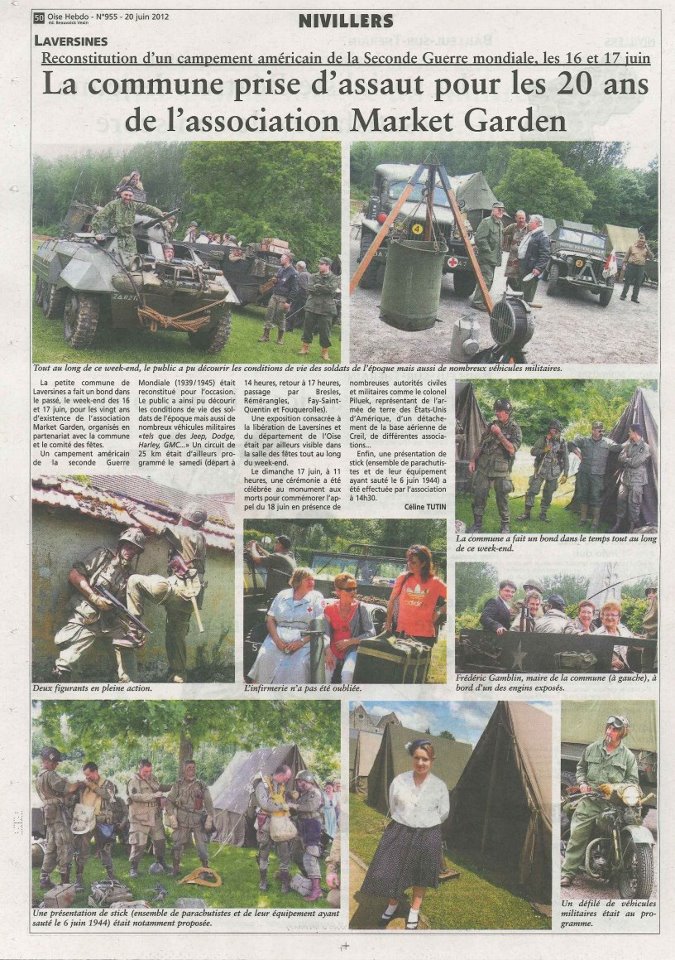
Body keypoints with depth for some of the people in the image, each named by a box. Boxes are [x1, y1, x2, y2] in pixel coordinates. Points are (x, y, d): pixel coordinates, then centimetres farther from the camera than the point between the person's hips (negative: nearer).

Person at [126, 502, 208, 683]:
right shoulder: (199, 538, 22)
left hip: (179, 589, -9)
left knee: (135, 580, -6)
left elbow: (155, 526, -7)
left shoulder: (187, 533, -4)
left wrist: (134, 513, 6)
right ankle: (178, 679, 17)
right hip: (187, 597, 9)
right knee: (175, 638, 16)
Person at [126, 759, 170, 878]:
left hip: (155, 817, 7)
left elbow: (159, 787, 26)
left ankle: (160, 861, 36)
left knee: (160, 840, 16)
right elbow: (135, 796, -31)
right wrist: (153, 795, -33)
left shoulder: (152, 778, 7)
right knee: (139, 844, -6)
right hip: (140, 819, -7)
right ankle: (134, 867, 10)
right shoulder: (133, 782, -15)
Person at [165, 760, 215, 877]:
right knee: (177, 844, 1)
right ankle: (175, 869, 16)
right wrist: (171, 816, -5)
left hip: (198, 819, 0)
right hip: (182, 820, 0)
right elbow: (169, 801, 4)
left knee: (202, 844, -2)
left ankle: (205, 868, 10)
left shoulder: (201, 785, 5)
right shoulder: (178, 785, 4)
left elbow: (208, 803, 4)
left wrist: (210, 818, -4)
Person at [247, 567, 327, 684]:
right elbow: (270, 619, 11)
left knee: (299, 664, -31)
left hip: (304, 640, -2)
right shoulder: (282, 595, 15)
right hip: (279, 636, 2)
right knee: (265, 657, -25)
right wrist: (277, 640, -7)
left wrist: (301, 642, -15)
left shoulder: (316, 598, 7)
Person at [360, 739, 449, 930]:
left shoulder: (439, 786, -8)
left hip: (427, 837, 0)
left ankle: (414, 911, 37)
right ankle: (392, 905, 37)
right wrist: (405, 824, 8)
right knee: (391, 871, 8)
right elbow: (393, 808, 6)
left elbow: (443, 813, 5)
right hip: (399, 834, 1)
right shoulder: (399, 781, -7)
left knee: (421, 877, 15)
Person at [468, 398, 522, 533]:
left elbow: (512, 449, -16)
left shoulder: (515, 429, -3)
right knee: (479, 496, 2)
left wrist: (499, 434, -19)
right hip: (483, 467, 4)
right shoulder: (492, 425, 11)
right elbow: (480, 445, 17)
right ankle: (477, 524, 11)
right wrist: (473, 460, 9)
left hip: (501, 470, -4)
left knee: (502, 499, 1)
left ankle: (506, 526, 15)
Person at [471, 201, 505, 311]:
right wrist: (488, 250, -19)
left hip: (494, 259, 10)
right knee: (486, 279, -14)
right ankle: (477, 301, -10)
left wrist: (499, 254, 19)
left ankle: (482, 300, 22)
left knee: (489, 280, 14)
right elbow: (479, 238, -20)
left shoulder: (499, 223, 18)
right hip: (486, 257, -10)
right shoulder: (486, 222, -13)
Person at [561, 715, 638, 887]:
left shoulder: (628, 756, 10)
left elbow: (633, 779, 9)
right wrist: (582, 782, 7)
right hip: (590, 799, 1)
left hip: (614, 802, -1)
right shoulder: (592, 748, 15)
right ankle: (568, 872, -9)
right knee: (578, 833, -10)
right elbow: (581, 767, 25)